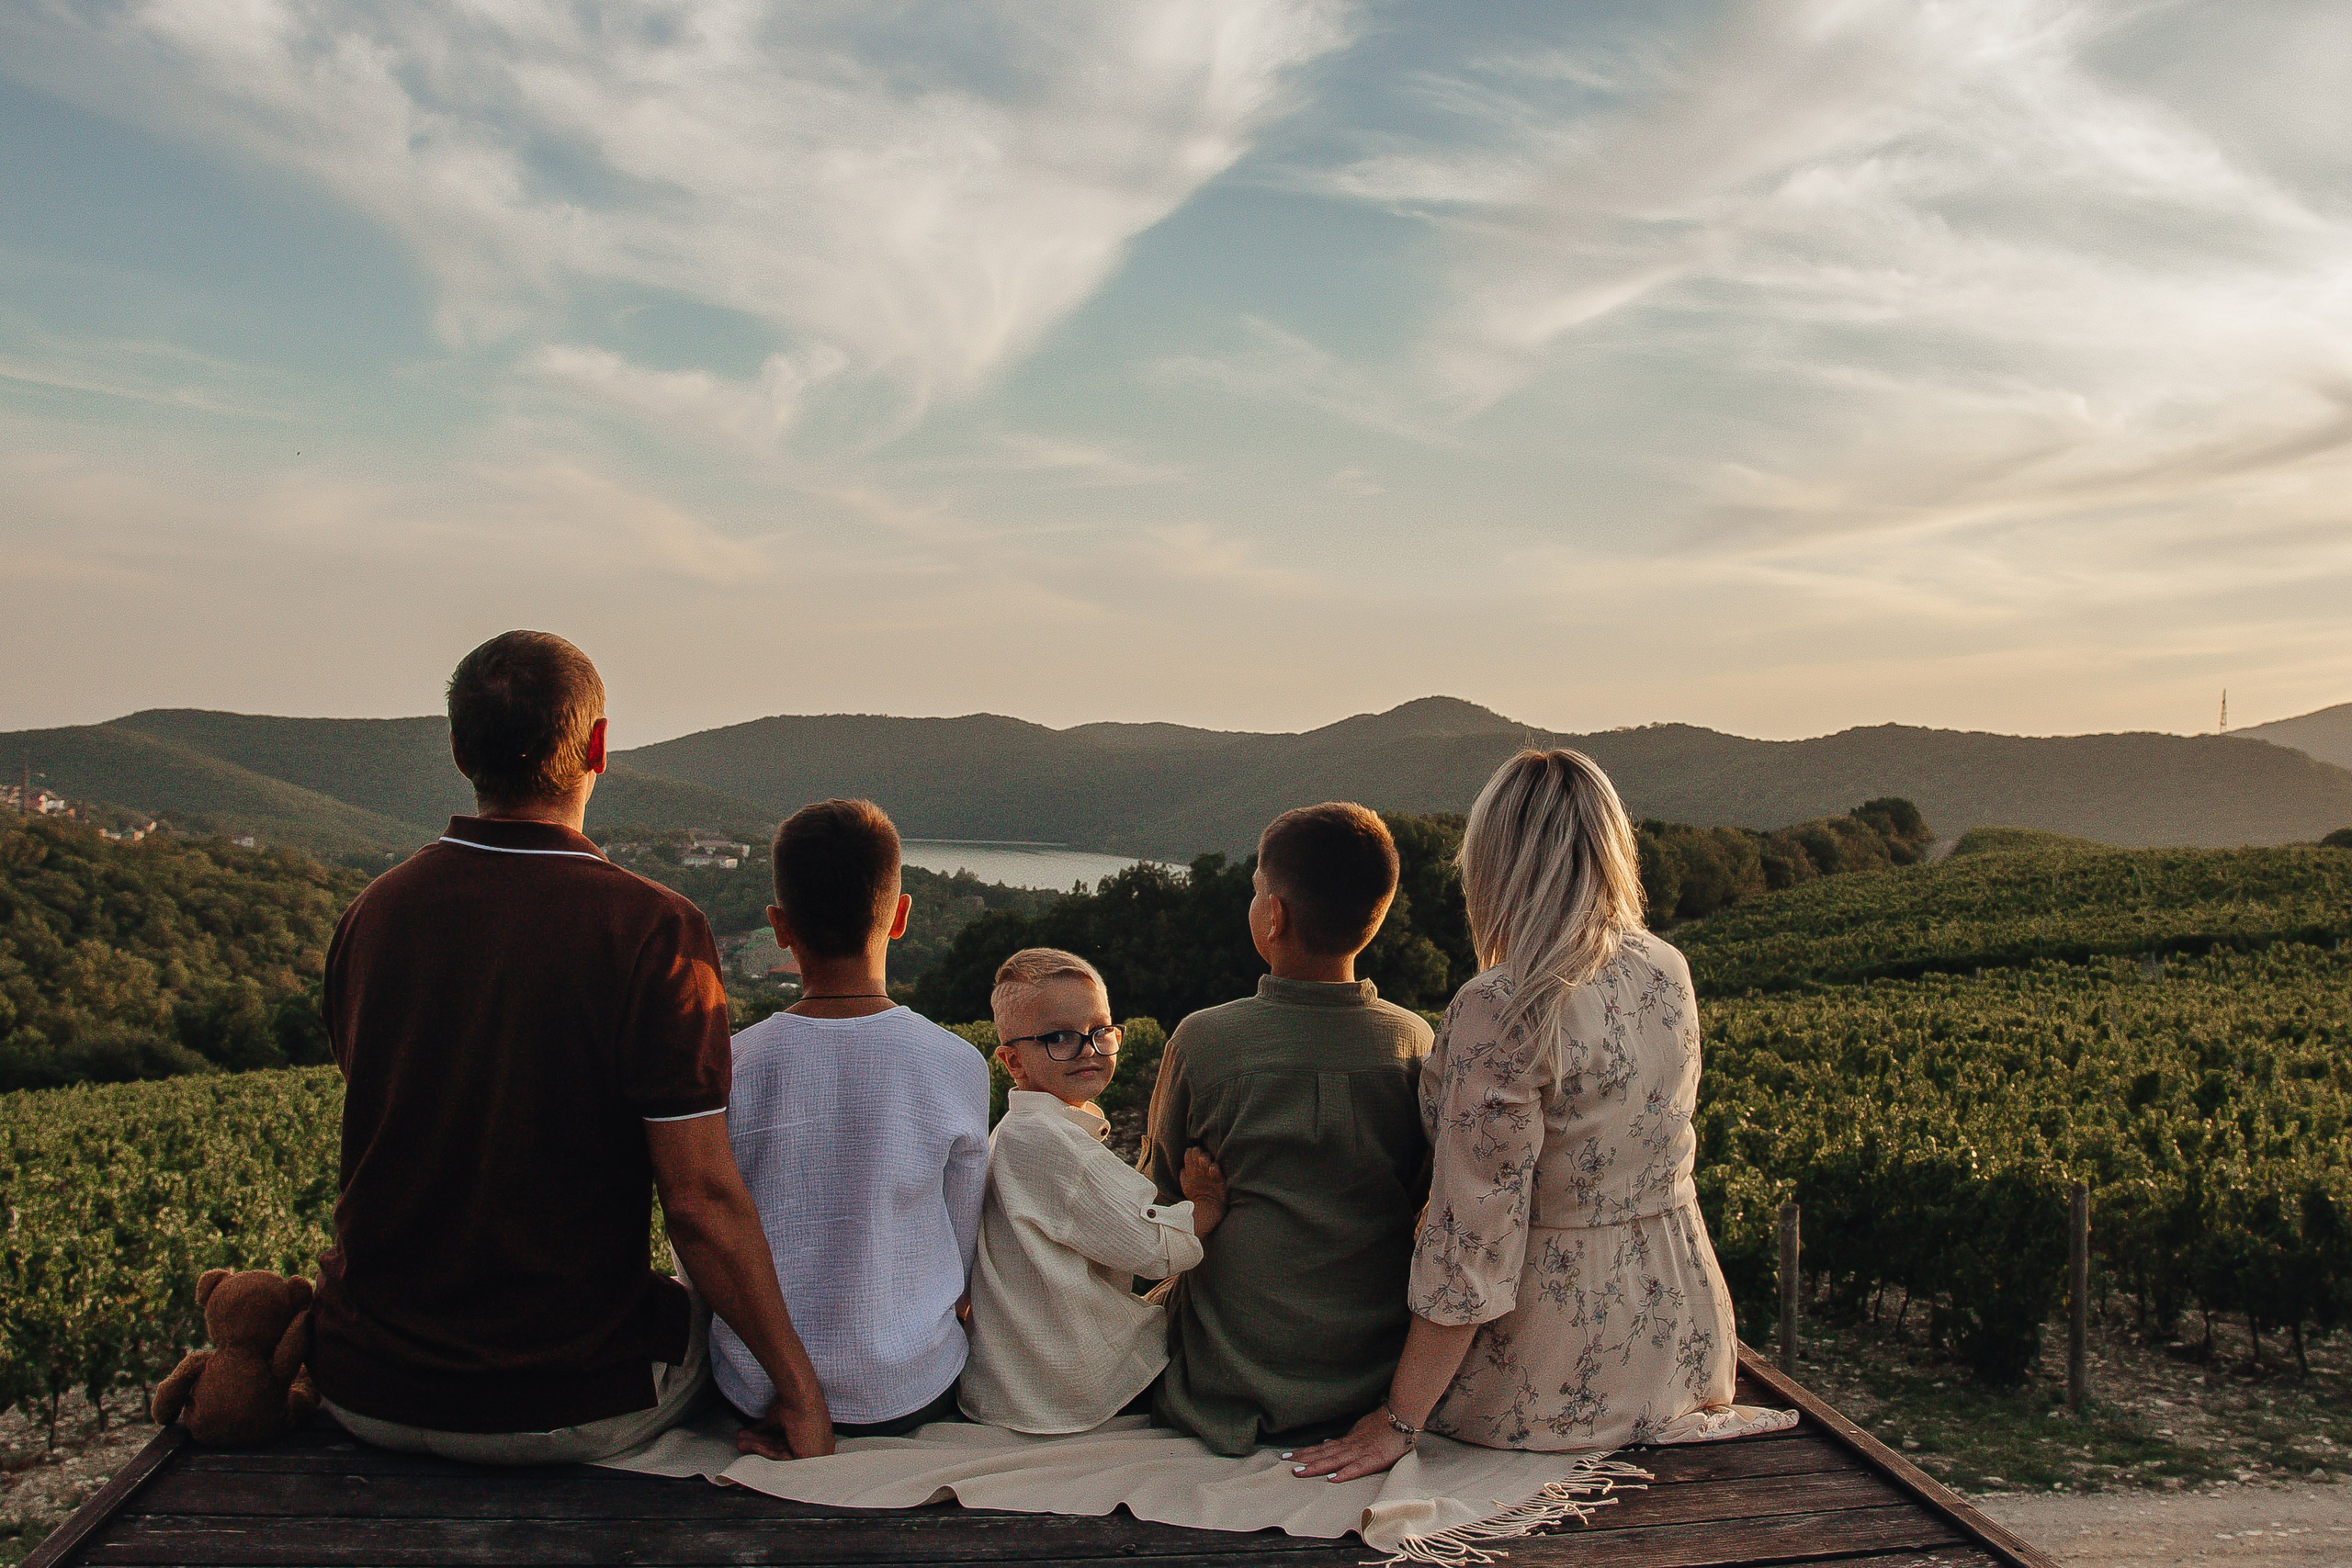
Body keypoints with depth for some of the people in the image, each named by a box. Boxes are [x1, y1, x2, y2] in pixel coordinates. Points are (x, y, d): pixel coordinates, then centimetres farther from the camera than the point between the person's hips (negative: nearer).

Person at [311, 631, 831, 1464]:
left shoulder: (372, 912, -3)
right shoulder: (653, 930, -19)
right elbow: (702, 1199, -20)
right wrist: (799, 1387, -9)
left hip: (367, 1395, 5)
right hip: (566, 1409, -4)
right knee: (706, 1308, 26)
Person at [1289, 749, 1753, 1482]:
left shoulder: (1500, 1010, -23)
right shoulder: (1669, 972, -1)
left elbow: (1474, 1236, -22)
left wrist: (1397, 1422, -14)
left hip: (1561, 1370, -6)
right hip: (1679, 1326, 6)